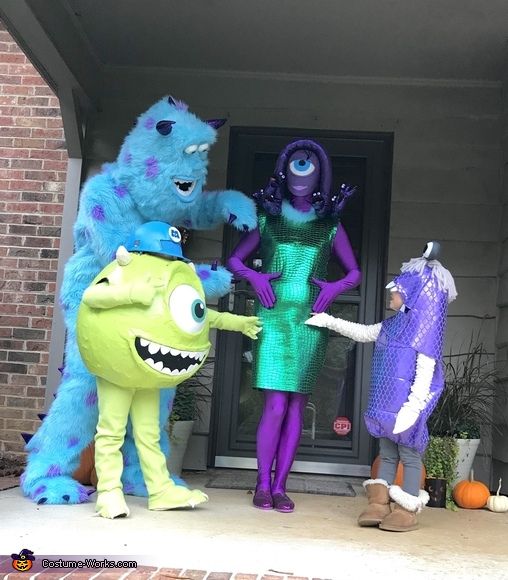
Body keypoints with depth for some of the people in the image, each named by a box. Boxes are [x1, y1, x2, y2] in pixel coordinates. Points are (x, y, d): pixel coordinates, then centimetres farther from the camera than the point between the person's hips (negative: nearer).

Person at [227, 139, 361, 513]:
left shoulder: (330, 225, 11)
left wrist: (335, 287, -3)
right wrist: (254, 277, -5)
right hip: (274, 318, -1)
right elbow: (234, 260, 15)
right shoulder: (268, 217, 10)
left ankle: (280, 486, 11)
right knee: (276, 404, -10)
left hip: (311, 321, 2)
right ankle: (263, 485, 3)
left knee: (297, 406, 2)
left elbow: (355, 274, 17)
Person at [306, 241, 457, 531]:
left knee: (409, 453, -1)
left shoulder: (427, 323, -10)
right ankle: (379, 504, 17)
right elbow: (364, 333, 28)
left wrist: (415, 405, -22)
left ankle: (408, 511, 6)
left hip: (407, 401, -8)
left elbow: (426, 366, -16)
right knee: (387, 453, 12)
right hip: (388, 400, 8)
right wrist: (329, 322, 28)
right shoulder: (395, 324, 16)